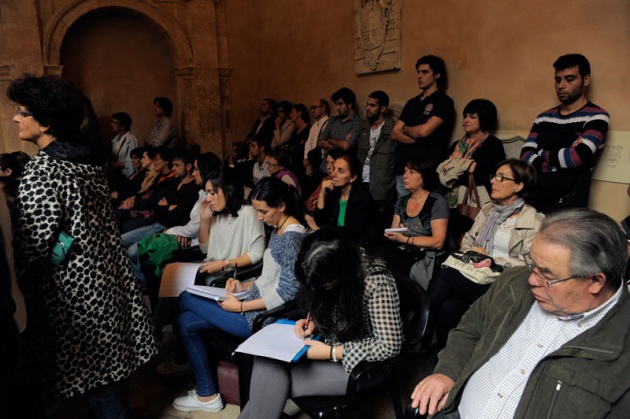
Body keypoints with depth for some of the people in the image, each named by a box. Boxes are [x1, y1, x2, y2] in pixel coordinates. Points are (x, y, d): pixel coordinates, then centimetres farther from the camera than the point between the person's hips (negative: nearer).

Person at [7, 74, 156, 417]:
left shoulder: (42, 169, -18)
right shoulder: (87, 159, 6)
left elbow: (32, 242, -21)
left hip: (75, 289, -8)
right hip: (107, 278, 8)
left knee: (96, 376, 6)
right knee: (111, 363, 21)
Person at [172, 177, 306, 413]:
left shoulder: (292, 238, -21)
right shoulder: (279, 229, 8)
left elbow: (288, 293, -24)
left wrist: (241, 307, -20)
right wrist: (245, 286, 2)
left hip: (266, 315, -9)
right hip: (258, 302, 9)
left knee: (187, 299, -3)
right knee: (185, 322, 4)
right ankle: (206, 395, 13)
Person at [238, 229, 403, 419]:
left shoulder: (376, 282, -28)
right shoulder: (328, 271, -8)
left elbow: (389, 346, -24)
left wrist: (330, 353, -23)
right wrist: (313, 323, -9)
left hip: (362, 364, -6)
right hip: (331, 343, 7)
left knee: (273, 385, -17)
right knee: (267, 358, -17)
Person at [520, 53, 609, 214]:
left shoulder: (596, 116, -3)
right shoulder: (544, 117, 11)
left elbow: (576, 158, -17)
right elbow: (525, 157, 0)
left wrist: (543, 155, -2)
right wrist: (563, 154, -13)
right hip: (533, 200, 4)